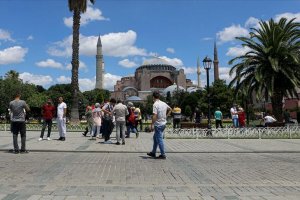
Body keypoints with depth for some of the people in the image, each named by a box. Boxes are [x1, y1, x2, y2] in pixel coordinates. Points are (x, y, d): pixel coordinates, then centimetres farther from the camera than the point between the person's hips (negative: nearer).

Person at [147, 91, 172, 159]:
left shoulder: (155, 104, -16)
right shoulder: (164, 103, 8)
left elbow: (154, 115, -23)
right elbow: (170, 109, 23)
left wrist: (152, 124, -20)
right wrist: (166, 116, 20)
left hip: (158, 124, -8)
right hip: (163, 123, 9)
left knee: (159, 139, 0)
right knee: (155, 138, 20)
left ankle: (163, 154, 5)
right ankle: (153, 152, 28)